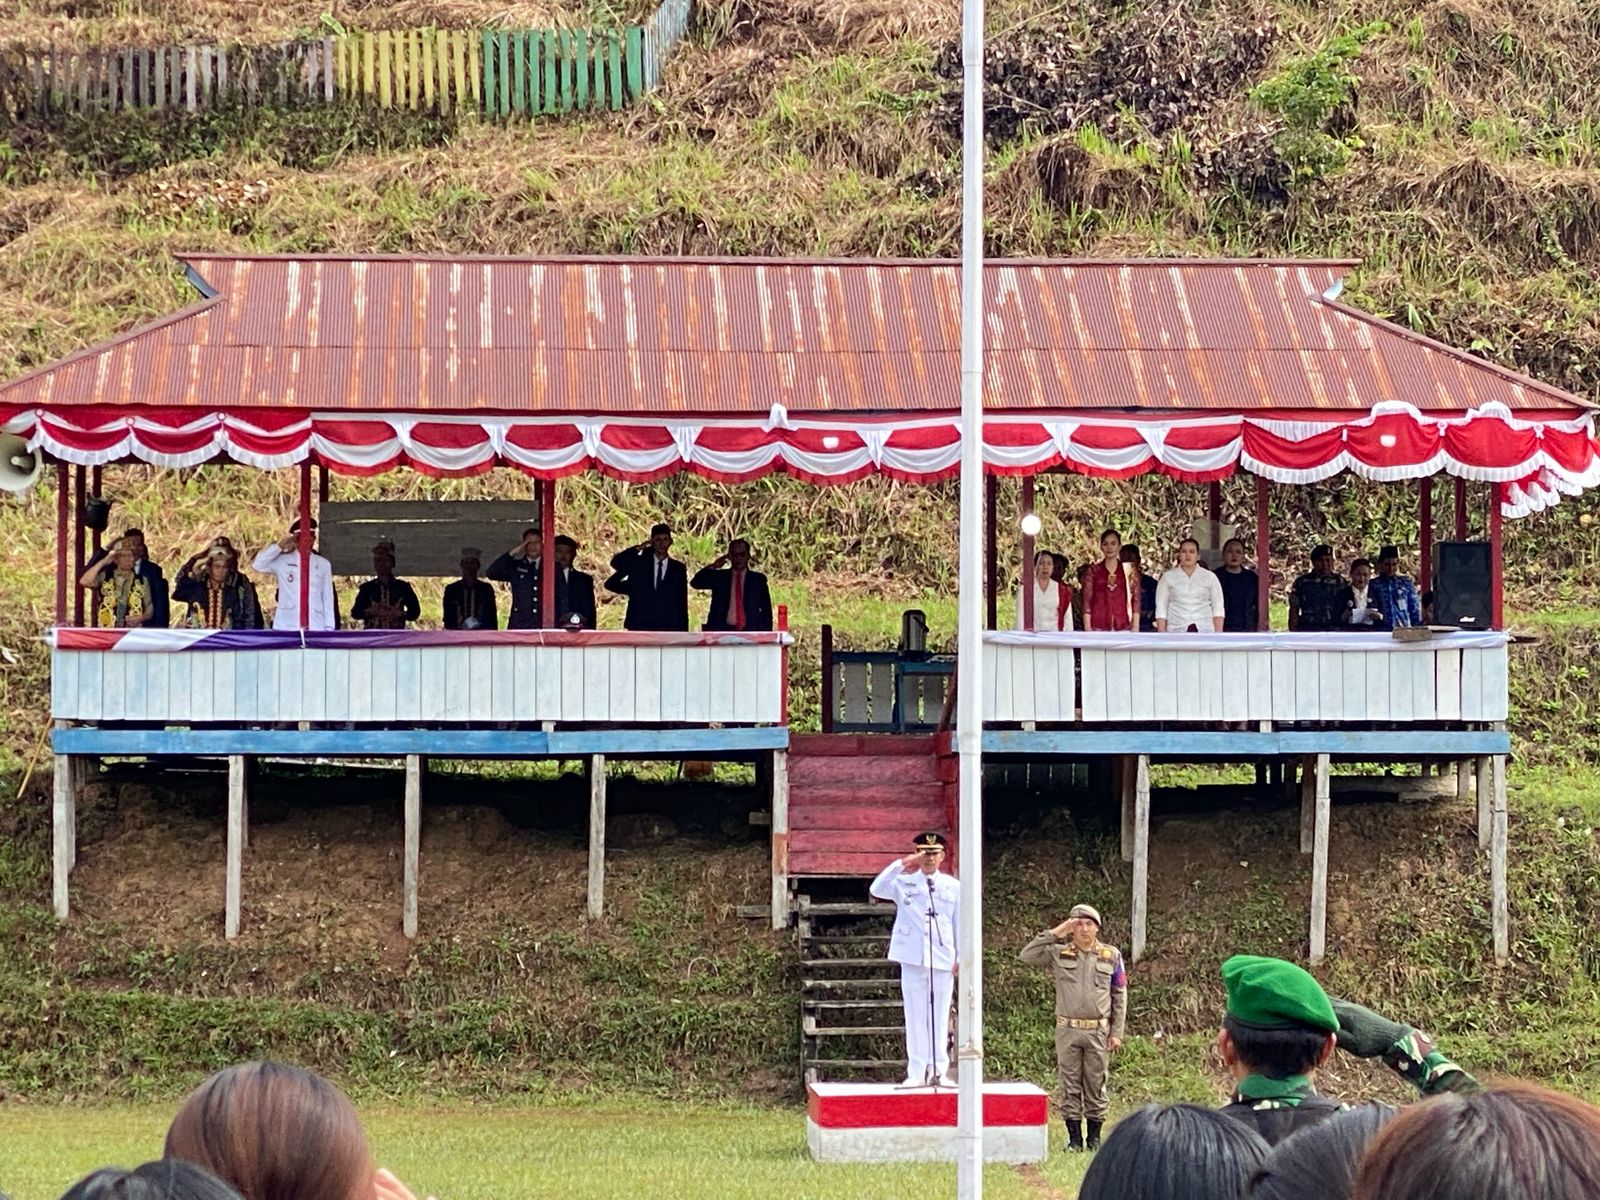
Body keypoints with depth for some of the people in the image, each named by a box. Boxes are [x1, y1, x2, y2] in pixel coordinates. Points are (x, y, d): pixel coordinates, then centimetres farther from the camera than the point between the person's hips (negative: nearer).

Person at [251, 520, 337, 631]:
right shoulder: (282, 561, 7)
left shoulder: (323, 564, 12)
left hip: (315, 629, 2)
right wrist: (280, 546, -3)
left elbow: (328, 599, 11)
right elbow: (257, 565, -5)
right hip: (286, 628, -2)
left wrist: (329, 629, 5)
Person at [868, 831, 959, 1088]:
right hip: (912, 959, -1)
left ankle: (939, 1071, 7)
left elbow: (961, 923, 10)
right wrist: (901, 864, -18)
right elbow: (877, 889, -13)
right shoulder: (904, 882, 4)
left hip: (943, 959, 1)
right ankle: (917, 1072, 3)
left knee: (940, 1017, 3)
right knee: (916, 1016, 1)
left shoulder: (953, 887, 8)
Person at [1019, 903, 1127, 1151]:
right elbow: (1027, 955, -7)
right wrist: (1055, 933, -8)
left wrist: (1117, 1032, 1)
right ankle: (1074, 1137, 7)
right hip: (1067, 1030, 0)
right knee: (1070, 1086, 2)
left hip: (1098, 1032, 0)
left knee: (1096, 1085, 4)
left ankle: (1094, 1136, 11)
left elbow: (1120, 995, 8)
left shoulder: (1111, 956, 6)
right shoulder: (1059, 954, 4)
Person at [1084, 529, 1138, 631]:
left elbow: (1135, 600, 7)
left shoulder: (1129, 571, 10)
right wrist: (1088, 630, -3)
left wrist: (1135, 628, -2)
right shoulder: (1093, 571, 9)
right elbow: (1087, 602, 6)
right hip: (1099, 629, 0)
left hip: (1123, 628, 0)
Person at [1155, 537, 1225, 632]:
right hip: (1177, 631, 0)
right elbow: (1161, 609, 6)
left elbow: (1218, 609, 7)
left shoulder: (1210, 577, 10)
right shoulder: (1168, 577, 9)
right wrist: (1162, 636, -2)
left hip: (1204, 631, 0)